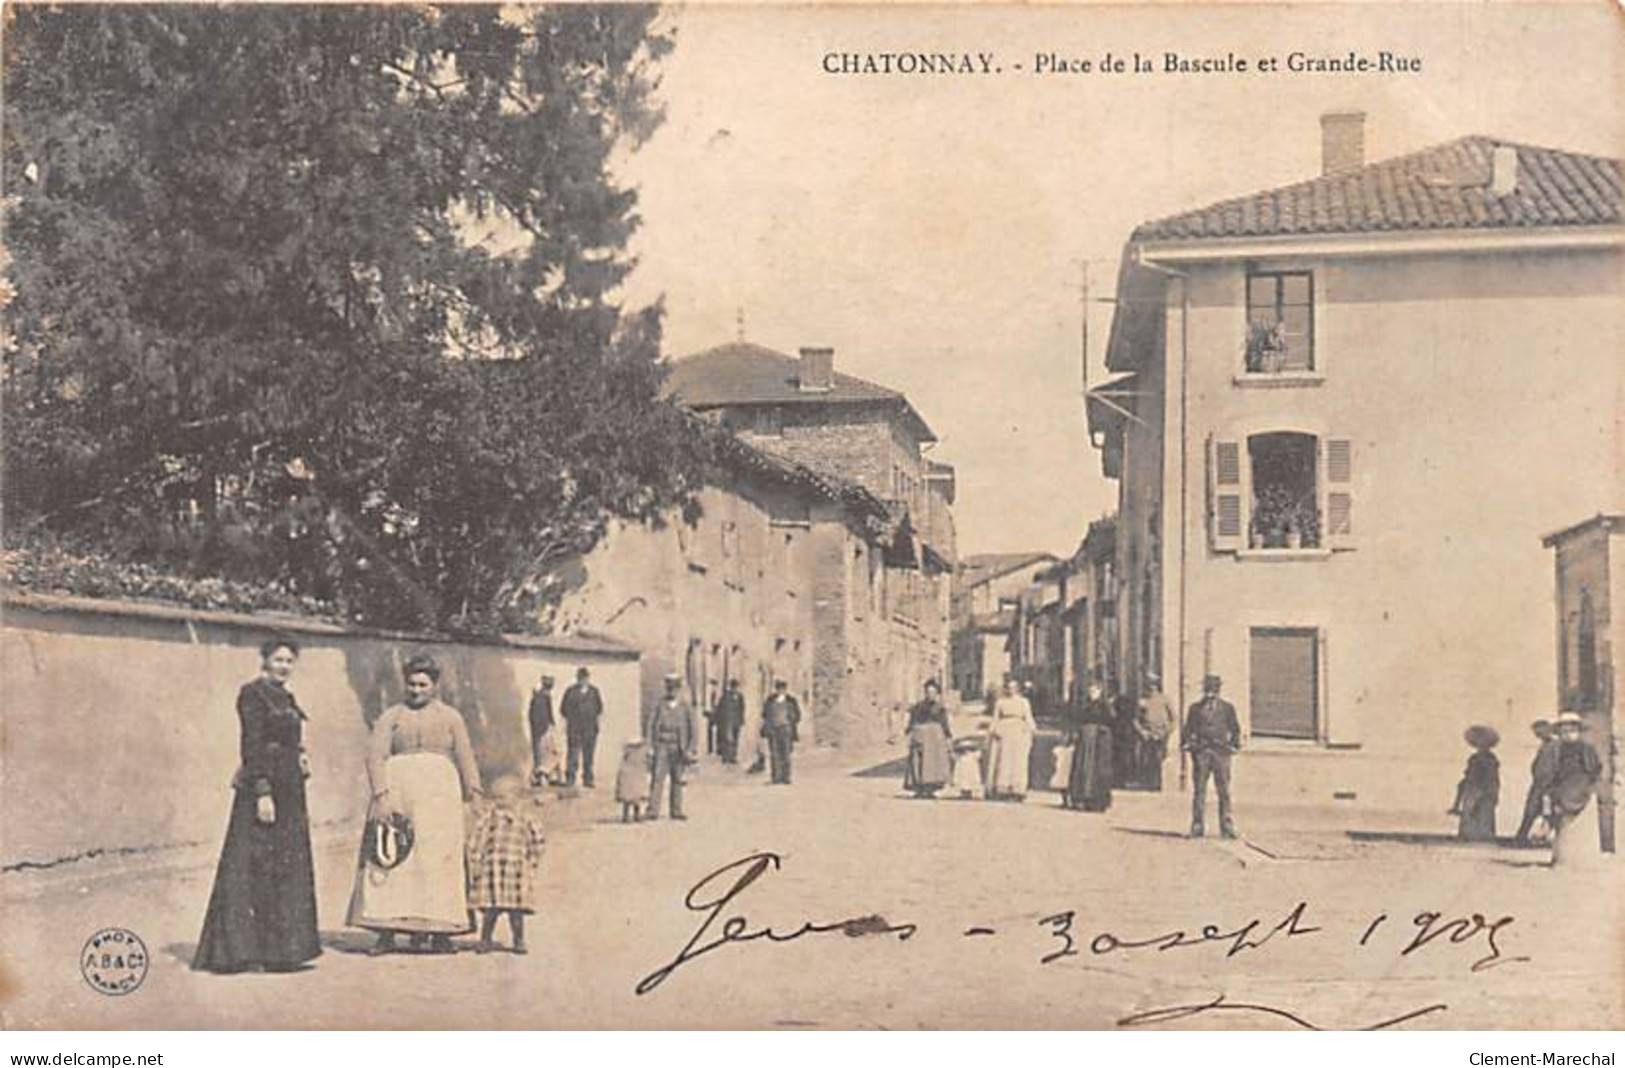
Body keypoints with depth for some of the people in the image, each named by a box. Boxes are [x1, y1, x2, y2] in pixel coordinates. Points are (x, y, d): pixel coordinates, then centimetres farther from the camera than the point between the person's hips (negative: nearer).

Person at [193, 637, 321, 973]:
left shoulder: (286, 697, 17)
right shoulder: (253, 693, -9)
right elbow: (252, 745, -16)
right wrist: (262, 792, -23)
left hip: (289, 790, 9)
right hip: (263, 785, -9)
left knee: (286, 868, 10)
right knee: (253, 867, -6)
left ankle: (277, 949, 15)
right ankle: (237, 947, -1)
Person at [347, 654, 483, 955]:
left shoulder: (450, 717, 15)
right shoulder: (391, 716, 11)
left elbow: (465, 760, 11)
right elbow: (376, 756, 0)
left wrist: (475, 799, 1)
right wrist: (381, 795, -14)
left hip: (438, 791, 1)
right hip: (396, 790, 0)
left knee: (438, 858, -4)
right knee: (388, 858, -7)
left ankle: (439, 932, -1)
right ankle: (386, 933, -6)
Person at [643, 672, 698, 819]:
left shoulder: (685, 708, 5)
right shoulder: (657, 705, 2)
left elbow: (693, 731, 5)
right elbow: (648, 725, 0)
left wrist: (690, 750, -4)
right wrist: (649, 746, -8)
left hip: (678, 750, 2)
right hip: (661, 747, -2)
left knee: (677, 780, 7)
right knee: (657, 778, -10)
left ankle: (676, 811, 14)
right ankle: (653, 810, -13)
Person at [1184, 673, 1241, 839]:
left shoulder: (1227, 708, 12)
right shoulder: (1195, 708, 13)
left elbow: (1235, 729, 14)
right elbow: (1188, 729, 14)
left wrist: (1233, 745, 1)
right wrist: (1186, 744, 1)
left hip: (1221, 752, -1)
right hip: (1201, 752, 1)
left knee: (1224, 791, -4)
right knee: (1199, 790, 0)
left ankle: (1227, 828, -1)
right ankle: (1197, 827, 3)